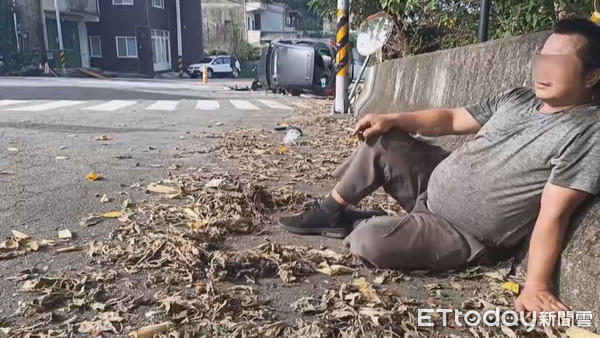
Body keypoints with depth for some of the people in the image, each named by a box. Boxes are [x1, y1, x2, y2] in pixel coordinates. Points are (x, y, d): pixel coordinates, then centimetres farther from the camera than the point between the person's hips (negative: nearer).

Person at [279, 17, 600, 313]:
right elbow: (450, 119, 10)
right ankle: (330, 214, 17)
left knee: (369, 242, -28)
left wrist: (536, 284, -30)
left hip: (468, 238, -8)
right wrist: (391, 119, -2)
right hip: (432, 186, 8)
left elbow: (553, 215, -24)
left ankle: (360, 226, 11)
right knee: (381, 140, 4)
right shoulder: (517, 98, 5)